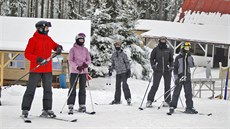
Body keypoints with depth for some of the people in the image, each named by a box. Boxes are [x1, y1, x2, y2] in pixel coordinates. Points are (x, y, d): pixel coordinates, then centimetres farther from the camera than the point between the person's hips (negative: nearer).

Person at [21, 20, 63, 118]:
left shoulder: (48, 39, 11)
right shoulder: (33, 40, -7)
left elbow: (55, 46, 26)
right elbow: (27, 54, -10)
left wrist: (58, 48, 1)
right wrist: (37, 59, -23)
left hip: (47, 70, 6)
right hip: (36, 69, -6)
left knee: (48, 90, 5)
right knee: (30, 90, -2)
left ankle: (47, 110, 11)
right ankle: (25, 110, 4)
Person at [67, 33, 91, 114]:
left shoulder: (85, 50, 12)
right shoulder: (73, 49, 1)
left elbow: (89, 60, 12)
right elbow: (70, 60, -4)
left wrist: (86, 63, -11)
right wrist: (77, 67, -18)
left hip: (83, 72, 4)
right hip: (74, 71, -4)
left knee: (82, 89, 5)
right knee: (73, 89, -5)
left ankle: (82, 105, 8)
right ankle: (70, 106, -6)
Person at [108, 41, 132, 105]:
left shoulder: (123, 54, -1)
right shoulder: (113, 55, 12)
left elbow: (127, 63, -1)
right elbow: (113, 64, 22)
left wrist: (128, 70, -8)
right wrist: (110, 70, 15)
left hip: (124, 72, -5)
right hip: (118, 72, 5)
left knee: (124, 84, -15)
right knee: (117, 86, 6)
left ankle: (128, 98, -13)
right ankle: (117, 100, 13)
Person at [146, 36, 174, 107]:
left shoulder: (169, 50, 8)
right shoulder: (156, 49, 4)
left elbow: (171, 60, 17)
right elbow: (151, 58, 9)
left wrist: (171, 66, 2)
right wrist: (153, 65, -6)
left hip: (167, 70, 2)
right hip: (158, 70, -2)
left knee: (167, 86, 5)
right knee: (155, 86, -8)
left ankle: (167, 101, 15)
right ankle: (149, 101, -5)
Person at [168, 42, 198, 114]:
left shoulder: (190, 57, 10)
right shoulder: (178, 58, -1)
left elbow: (192, 65, -5)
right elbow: (175, 68, -2)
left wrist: (189, 58, -15)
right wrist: (176, 78, -9)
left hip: (187, 78, 3)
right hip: (180, 77, -3)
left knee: (189, 93, 2)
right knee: (176, 92, 0)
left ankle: (189, 107, 5)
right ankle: (172, 106, 8)